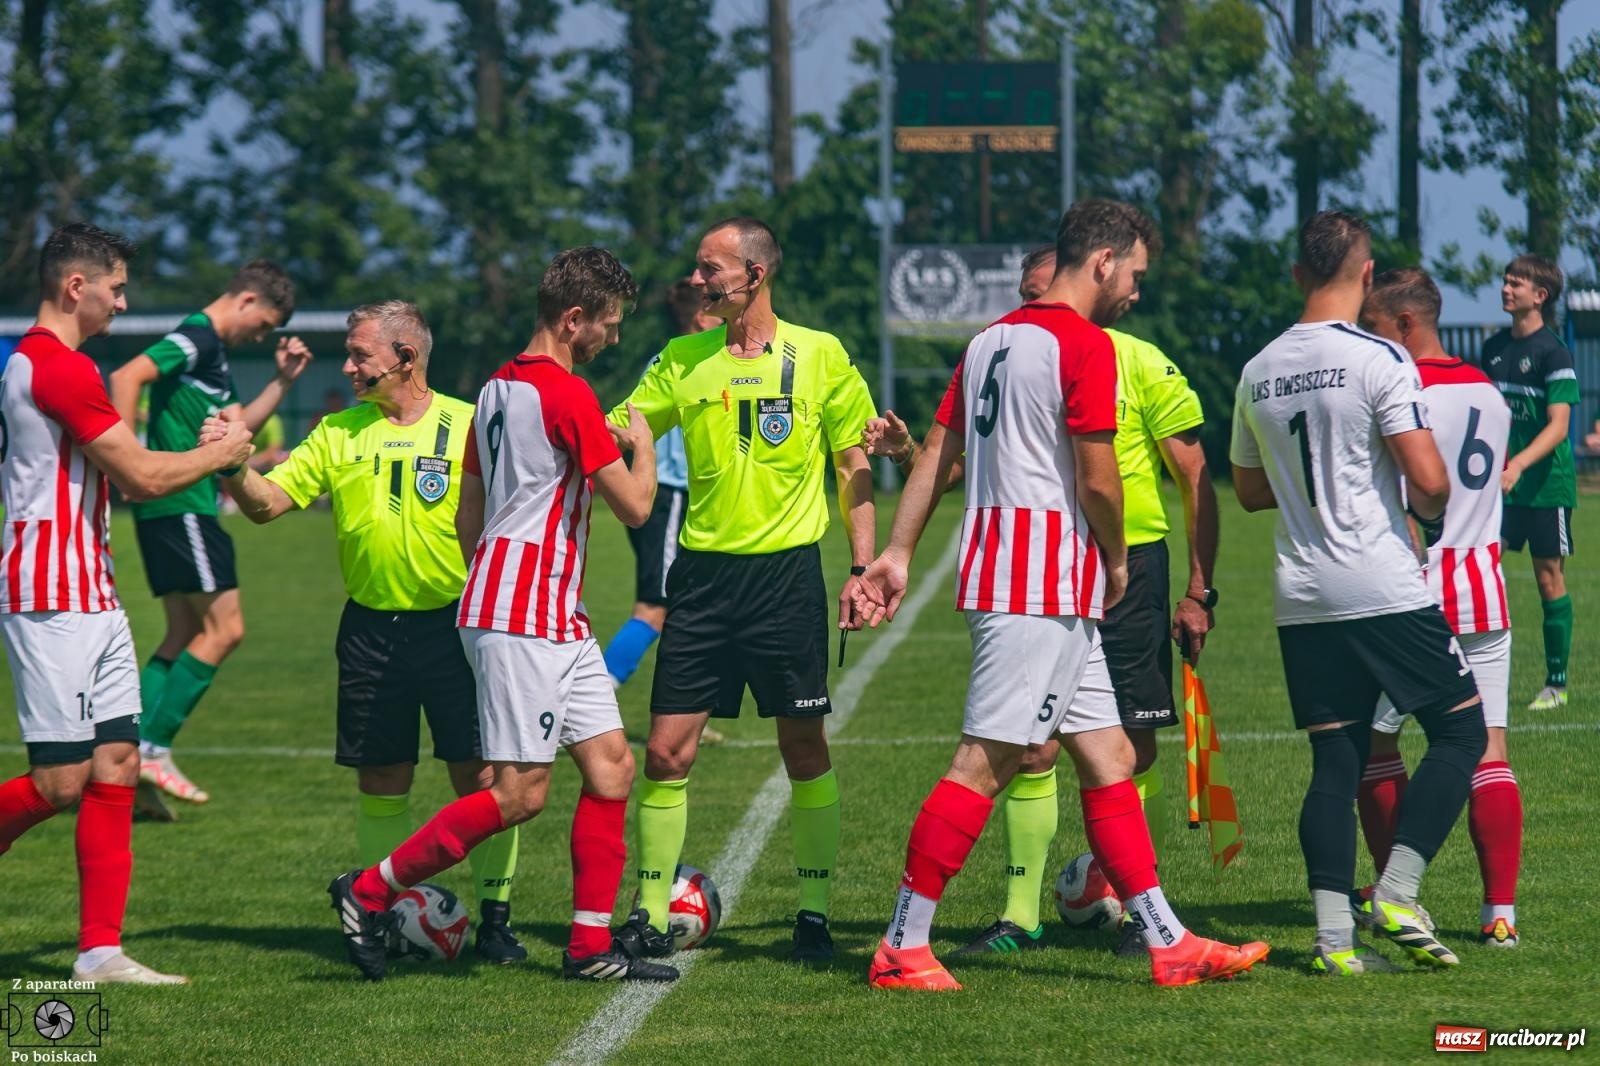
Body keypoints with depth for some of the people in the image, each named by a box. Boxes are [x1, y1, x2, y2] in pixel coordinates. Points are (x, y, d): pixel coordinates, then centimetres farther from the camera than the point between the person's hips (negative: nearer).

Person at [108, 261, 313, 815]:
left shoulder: (215, 353, 20)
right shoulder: (195, 339, -11)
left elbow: (239, 429, 27)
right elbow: (126, 377, -24)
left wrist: (282, 381, 17)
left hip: (187, 507, 10)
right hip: (180, 505, -10)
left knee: (185, 634, 10)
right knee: (224, 628, -9)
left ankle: (133, 767, 6)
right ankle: (152, 749, -10)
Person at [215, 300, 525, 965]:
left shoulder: (467, 427, -3)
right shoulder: (340, 433, 8)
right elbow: (267, 503, 4)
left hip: (454, 624, -3)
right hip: (371, 628, 3)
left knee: (479, 775, -4)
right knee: (381, 781, 7)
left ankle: (494, 917, 5)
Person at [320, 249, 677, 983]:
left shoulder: (498, 388, 14)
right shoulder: (566, 394, -15)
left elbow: (468, 518, 20)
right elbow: (633, 505, -11)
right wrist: (642, 446, 8)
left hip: (558, 621, 10)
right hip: (525, 621, -10)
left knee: (611, 765, 6)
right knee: (521, 793, -8)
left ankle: (591, 947, 6)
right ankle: (369, 893, 0)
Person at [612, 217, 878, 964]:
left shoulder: (819, 356, 0)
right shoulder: (683, 360, 7)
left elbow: (855, 465, 5)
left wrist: (861, 566, -1)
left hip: (788, 572, -2)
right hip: (702, 571, 2)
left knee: (804, 749, 2)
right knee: (666, 752, -2)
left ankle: (814, 916, 12)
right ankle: (652, 917, 6)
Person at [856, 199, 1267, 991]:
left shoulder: (993, 339, 16)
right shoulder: (1085, 345, -11)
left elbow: (936, 457, 15)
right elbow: (1097, 480, -15)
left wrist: (897, 554, 16)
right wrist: (1117, 561, 1)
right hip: (1047, 580, -10)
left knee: (1110, 759, 10)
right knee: (984, 766, -8)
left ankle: (1167, 941, 10)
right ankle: (901, 948, -7)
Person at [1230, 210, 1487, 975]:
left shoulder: (1258, 374, 9)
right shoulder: (1378, 361, -10)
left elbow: (1249, 490, 21)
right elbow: (1428, 481, -15)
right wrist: (1431, 514, 7)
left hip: (1302, 600, 6)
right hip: (1386, 590, -6)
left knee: (1334, 761, 7)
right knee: (1461, 732, 7)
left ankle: (1333, 935, -2)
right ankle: (1397, 896, -5)